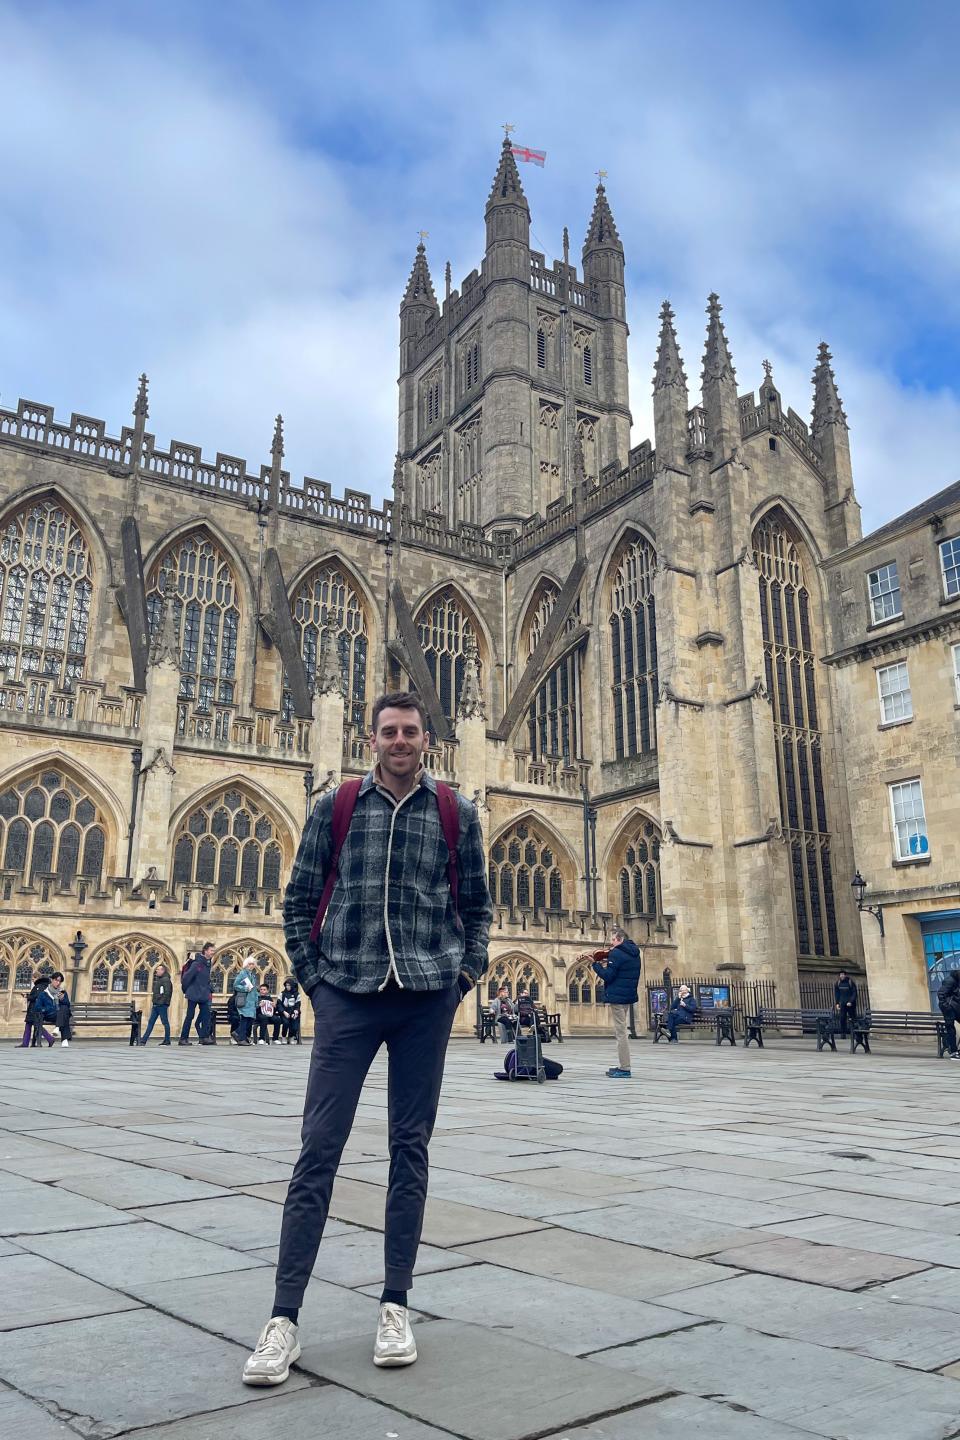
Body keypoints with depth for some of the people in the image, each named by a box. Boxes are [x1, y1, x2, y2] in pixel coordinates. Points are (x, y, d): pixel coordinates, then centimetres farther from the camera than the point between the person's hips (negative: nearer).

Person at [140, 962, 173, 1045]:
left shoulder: (166, 980, -9)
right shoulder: (157, 980, 18)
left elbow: (167, 993, -19)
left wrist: (161, 1002, -20)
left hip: (162, 1005, -9)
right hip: (155, 1005, 9)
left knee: (165, 1022, -2)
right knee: (150, 1022, 7)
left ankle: (167, 1040, 3)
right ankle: (144, 1040, 8)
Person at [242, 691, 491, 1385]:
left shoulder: (457, 812, 4)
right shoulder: (336, 807, 4)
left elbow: (477, 905, 12)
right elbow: (299, 900, 7)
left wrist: (465, 975, 4)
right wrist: (314, 978, 1)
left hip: (427, 997, 1)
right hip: (349, 996, 0)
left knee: (411, 1147, 7)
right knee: (319, 1148, -2)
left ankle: (396, 1305, 20)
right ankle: (284, 1317, 7)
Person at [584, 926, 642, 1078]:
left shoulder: (616, 954, -15)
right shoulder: (634, 954, 13)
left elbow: (607, 976, -17)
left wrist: (595, 963, -7)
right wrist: (607, 963, 12)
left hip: (617, 996, -9)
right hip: (629, 996, 9)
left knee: (620, 1032, -7)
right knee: (622, 1031, 16)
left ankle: (624, 1069, -7)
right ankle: (622, 1065, 19)